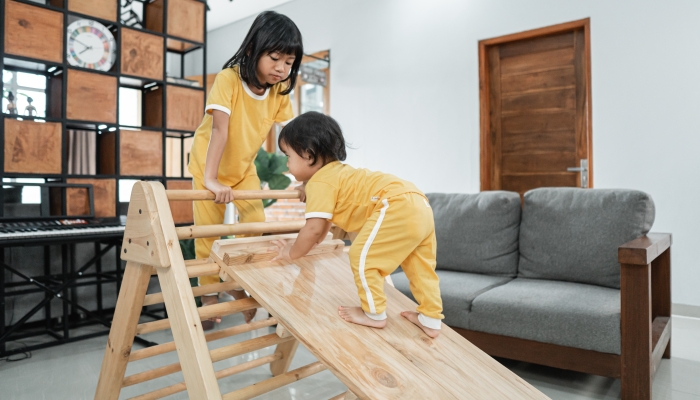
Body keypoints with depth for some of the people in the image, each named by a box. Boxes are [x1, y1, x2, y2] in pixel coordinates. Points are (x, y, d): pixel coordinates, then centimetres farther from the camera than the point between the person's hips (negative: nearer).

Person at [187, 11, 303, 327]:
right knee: (208, 233, 1)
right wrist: (210, 179, -44)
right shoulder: (228, 79, -27)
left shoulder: (280, 90, -12)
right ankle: (209, 295, 20)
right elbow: (219, 129, -37)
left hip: (244, 168, 5)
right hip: (208, 166, -4)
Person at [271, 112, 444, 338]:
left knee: (363, 257, -1)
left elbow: (314, 228, -6)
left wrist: (291, 254, 10)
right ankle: (431, 320, 29)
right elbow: (324, 222, 42)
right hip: (419, 205, 11)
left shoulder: (320, 182, -2)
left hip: (397, 207, -11)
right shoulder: (335, 173, 30)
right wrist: (308, 243, 51)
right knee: (419, 266, 18)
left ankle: (374, 314, 12)